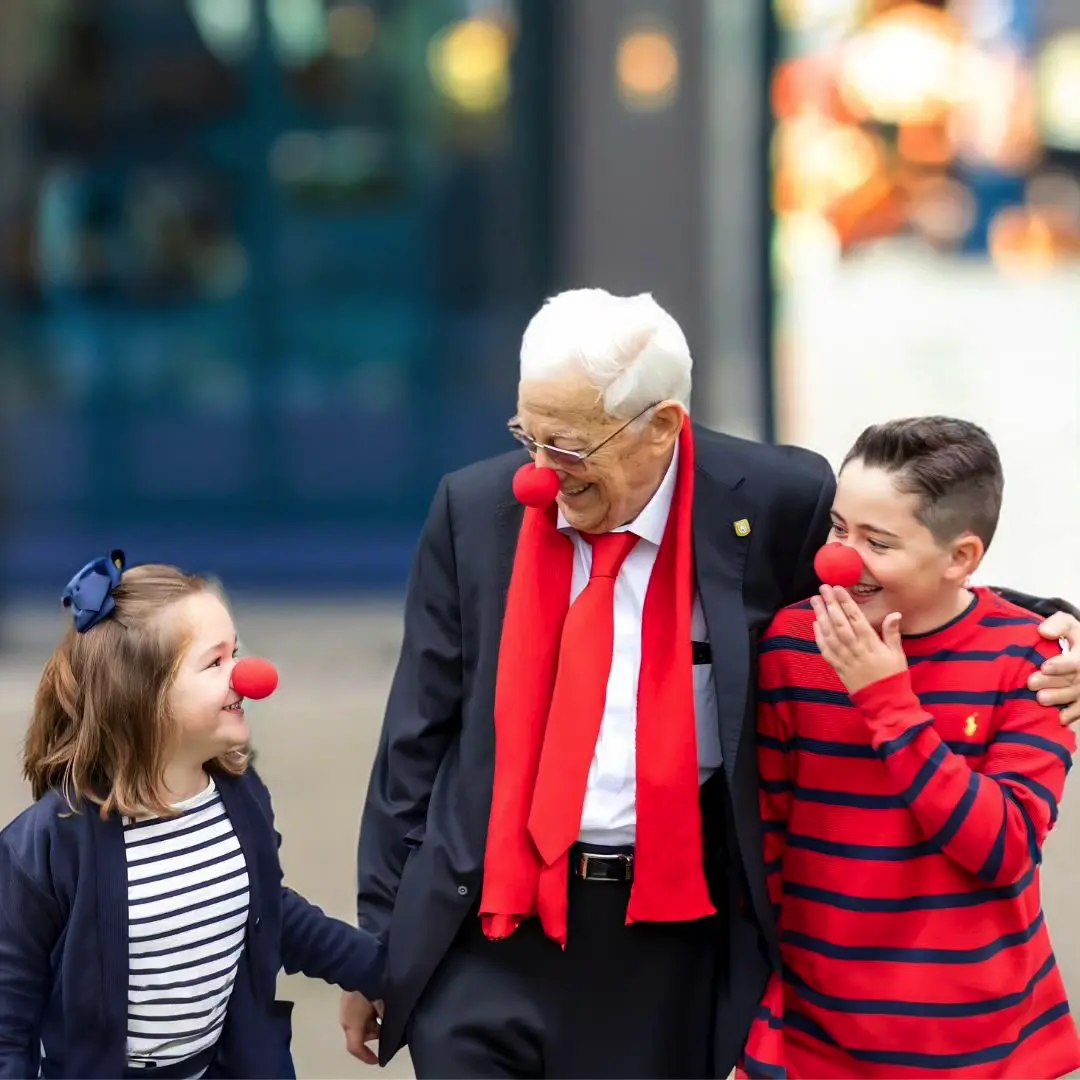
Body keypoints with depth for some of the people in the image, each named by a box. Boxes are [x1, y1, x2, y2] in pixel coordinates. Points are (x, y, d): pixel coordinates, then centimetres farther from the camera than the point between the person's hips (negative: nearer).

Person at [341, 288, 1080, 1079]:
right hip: (485, 929, 1)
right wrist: (378, 931, 7)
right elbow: (420, 732, 5)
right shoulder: (476, 509, -2)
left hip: (673, 937, -1)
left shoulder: (771, 503, -7)